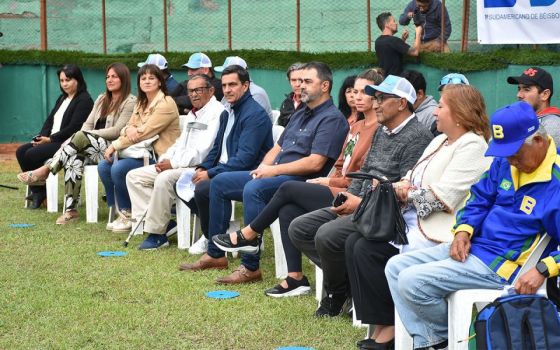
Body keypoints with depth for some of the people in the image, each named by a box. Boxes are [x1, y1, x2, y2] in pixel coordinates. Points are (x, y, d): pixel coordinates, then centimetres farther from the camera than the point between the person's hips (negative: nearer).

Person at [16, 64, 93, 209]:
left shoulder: (84, 100, -9)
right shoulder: (62, 98, 20)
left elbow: (73, 128, -17)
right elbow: (50, 120, 16)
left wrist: (51, 139, -15)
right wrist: (42, 137, -4)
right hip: (52, 140, 9)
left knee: (32, 154, -24)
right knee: (21, 151, -8)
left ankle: (39, 193, -8)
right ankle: (36, 191, -10)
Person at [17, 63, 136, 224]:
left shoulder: (130, 102, -1)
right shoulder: (102, 99, 23)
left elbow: (117, 131, -10)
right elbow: (88, 124, 15)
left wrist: (89, 134, -12)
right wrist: (73, 142, -6)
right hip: (92, 149, 6)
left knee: (81, 137, -31)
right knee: (74, 159, -28)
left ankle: (45, 170, -22)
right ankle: (70, 209, -33)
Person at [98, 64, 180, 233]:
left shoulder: (166, 104, -13)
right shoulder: (141, 104, 16)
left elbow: (145, 132, -19)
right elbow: (128, 127, 12)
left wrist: (115, 145, -14)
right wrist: (129, 129, -15)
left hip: (160, 158, -9)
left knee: (118, 168, -24)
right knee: (103, 166, -7)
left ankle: (128, 214, -4)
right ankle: (120, 212, 1)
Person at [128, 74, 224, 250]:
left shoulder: (217, 113, -10)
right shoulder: (192, 115, 22)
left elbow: (203, 152, -19)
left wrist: (173, 163, -16)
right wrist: (164, 159, 4)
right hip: (179, 165, 10)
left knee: (164, 179, -36)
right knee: (134, 176, 2)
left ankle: (157, 232, -25)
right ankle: (152, 220, -10)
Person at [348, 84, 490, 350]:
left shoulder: (472, 146, -12)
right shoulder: (440, 141, 20)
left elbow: (441, 197, -20)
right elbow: (413, 179, 18)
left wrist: (409, 192, -5)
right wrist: (403, 185, -6)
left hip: (436, 231, -10)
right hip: (412, 219, 10)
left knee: (368, 250, -20)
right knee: (354, 242, -6)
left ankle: (390, 326, -6)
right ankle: (380, 326, -7)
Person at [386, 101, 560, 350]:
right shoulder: (505, 163, 6)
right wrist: (463, 230, -2)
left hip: (500, 265, -9)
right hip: (471, 245, 9)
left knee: (411, 281, -19)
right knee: (395, 267, 4)